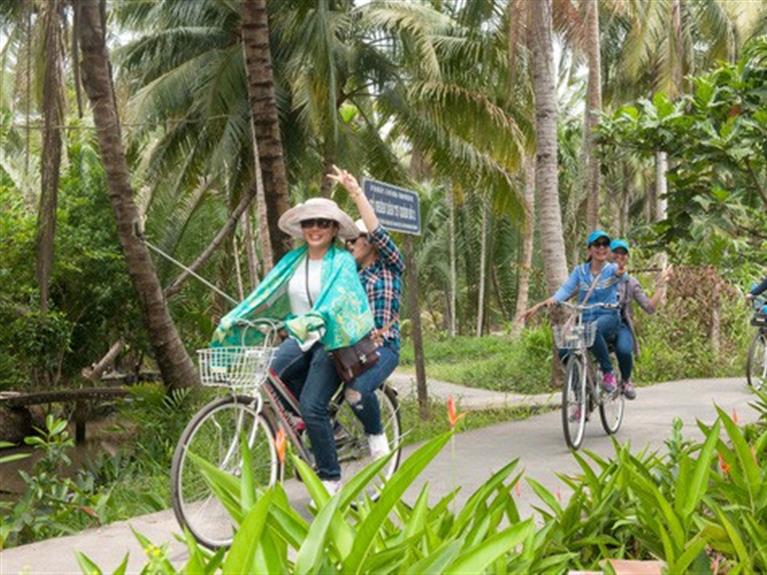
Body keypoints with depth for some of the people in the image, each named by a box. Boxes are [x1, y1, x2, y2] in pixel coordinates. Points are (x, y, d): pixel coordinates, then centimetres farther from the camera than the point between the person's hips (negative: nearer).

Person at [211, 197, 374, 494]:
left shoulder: (342, 261, -5)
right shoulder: (293, 260, 9)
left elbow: (335, 296, -23)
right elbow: (264, 293, 3)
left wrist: (312, 320, -42)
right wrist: (230, 320, -8)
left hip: (331, 339, -5)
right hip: (299, 339, 5)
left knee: (312, 406, -18)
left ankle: (331, 477, 0)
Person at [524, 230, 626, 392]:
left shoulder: (612, 269, 3)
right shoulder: (580, 271, 10)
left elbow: (620, 276, -21)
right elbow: (566, 289, -3)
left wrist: (620, 274, -49)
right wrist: (541, 304, -21)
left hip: (608, 319, -3)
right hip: (585, 320, 3)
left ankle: (608, 373, -21)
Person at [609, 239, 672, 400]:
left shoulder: (630, 282, 13)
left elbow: (650, 308, 7)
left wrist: (661, 284, 5)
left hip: (620, 326, 0)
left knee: (624, 350, -34)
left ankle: (626, 380, -2)